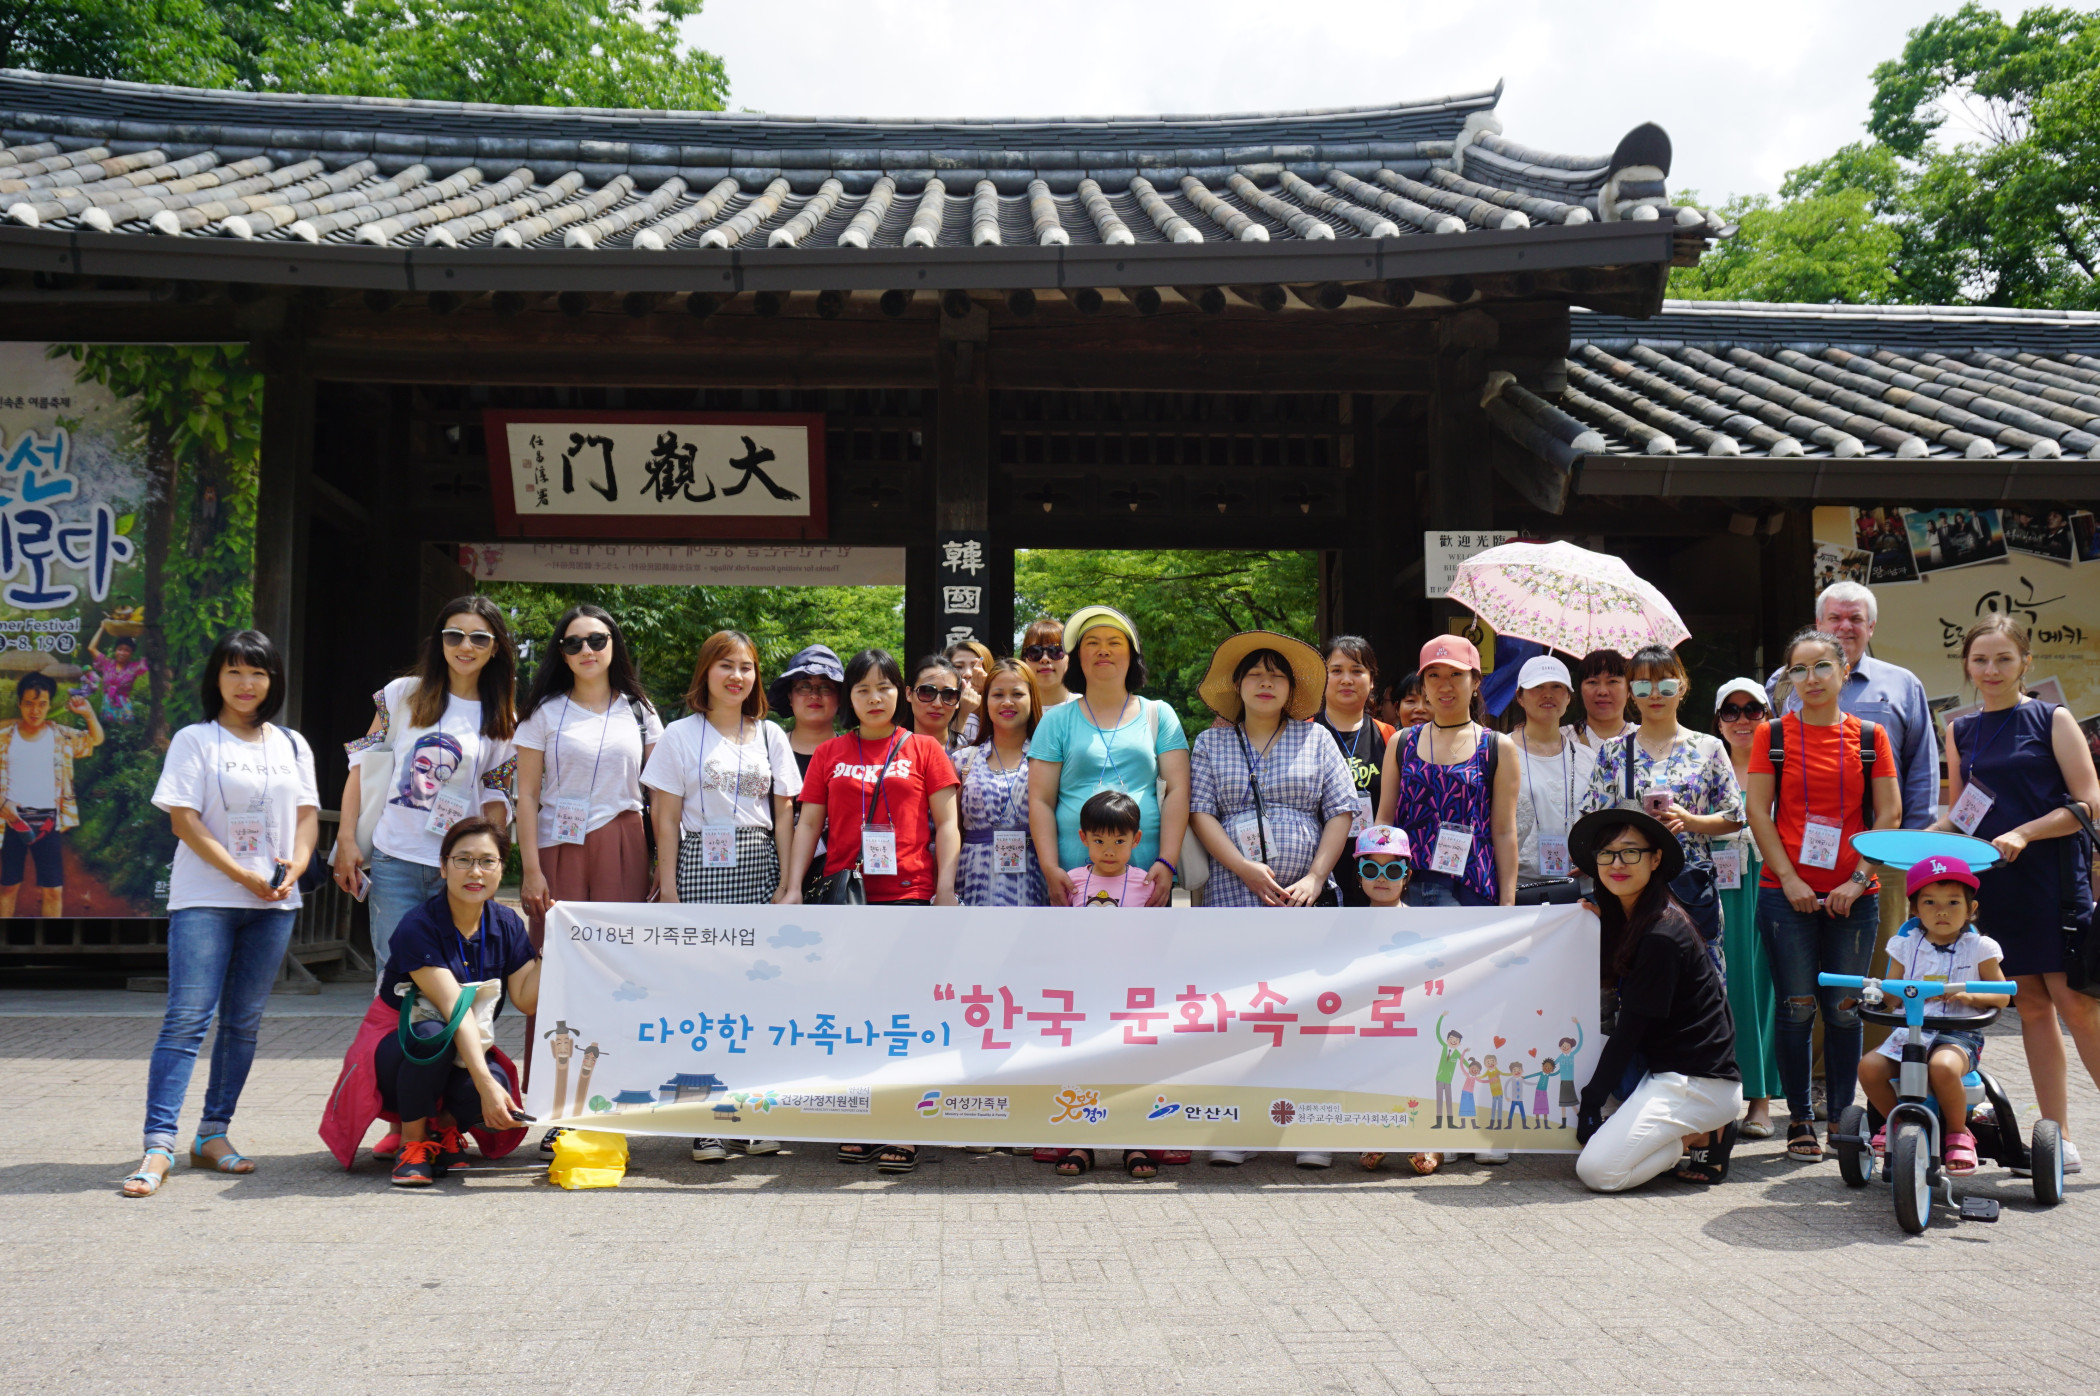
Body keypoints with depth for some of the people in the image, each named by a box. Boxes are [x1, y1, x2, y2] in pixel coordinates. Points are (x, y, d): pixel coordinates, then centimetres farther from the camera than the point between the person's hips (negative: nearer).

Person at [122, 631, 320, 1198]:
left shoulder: (292, 745, 14)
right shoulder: (194, 741, 1)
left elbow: (307, 814, 12)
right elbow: (185, 820, -7)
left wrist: (296, 864, -8)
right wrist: (242, 875, -14)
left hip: (274, 901, 4)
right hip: (204, 899, -4)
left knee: (244, 1022, 7)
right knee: (187, 1018, -11)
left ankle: (213, 1134, 15)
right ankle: (159, 1145, -11)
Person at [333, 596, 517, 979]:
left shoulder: (503, 722, 8)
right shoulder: (403, 694, 4)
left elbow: (495, 799, 10)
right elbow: (362, 765, 6)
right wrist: (347, 840, -1)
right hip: (394, 861, -1)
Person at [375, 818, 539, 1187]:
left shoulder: (506, 924, -1)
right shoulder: (418, 927, -19)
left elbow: (527, 1000, -10)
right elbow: (456, 1010, -30)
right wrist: (484, 1083, -37)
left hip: (464, 1060, 3)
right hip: (399, 1056, -3)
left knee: (500, 1092, -31)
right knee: (433, 1034, -38)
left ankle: (444, 1127, 5)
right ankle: (412, 1142, -14)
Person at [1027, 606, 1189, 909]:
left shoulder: (1159, 716, 12)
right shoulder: (1056, 721, 10)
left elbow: (1177, 791, 4)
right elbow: (1040, 801, 4)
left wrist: (1167, 862, -8)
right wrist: (1050, 869, -8)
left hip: (1146, 877, 1)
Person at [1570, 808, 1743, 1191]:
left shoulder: (1662, 935, -19)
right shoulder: (1626, 916, 9)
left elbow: (1629, 1030, -16)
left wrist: (1590, 1106, -9)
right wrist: (1600, 924, 3)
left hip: (1699, 1083, -10)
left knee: (1597, 1172, -18)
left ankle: (1703, 1136, 1)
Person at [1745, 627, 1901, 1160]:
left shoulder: (1870, 736, 6)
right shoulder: (1773, 735, 3)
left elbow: (1889, 815, 3)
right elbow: (1758, 812, -1)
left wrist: (1858, 880, -7)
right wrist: (1790, 880, -9)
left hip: (1853, 895, 1)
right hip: (1787, 892, -1)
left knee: (1844, 1009, 5)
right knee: (1797, 1007, 1)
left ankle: (1843, 1117, 17)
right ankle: (1800, 1118, 11)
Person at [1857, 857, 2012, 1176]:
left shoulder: (1978, 948, 5)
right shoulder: (1906, 945, 12)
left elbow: (2003, 995, 5)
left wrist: (1970, 995, -16)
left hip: (1959, 1033, -3)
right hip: (1910, 1029, 3)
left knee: (1943, 1066, -37)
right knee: (1869, 1066, -22)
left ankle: (1958, 1132, -9)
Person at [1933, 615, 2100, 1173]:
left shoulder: (2052, 719, 0)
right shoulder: (1961, 731, 13)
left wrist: (2023, 834, -16)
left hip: (2054, 880, -4)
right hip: (1993, 885, 4)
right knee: (2031, 1005, 6)